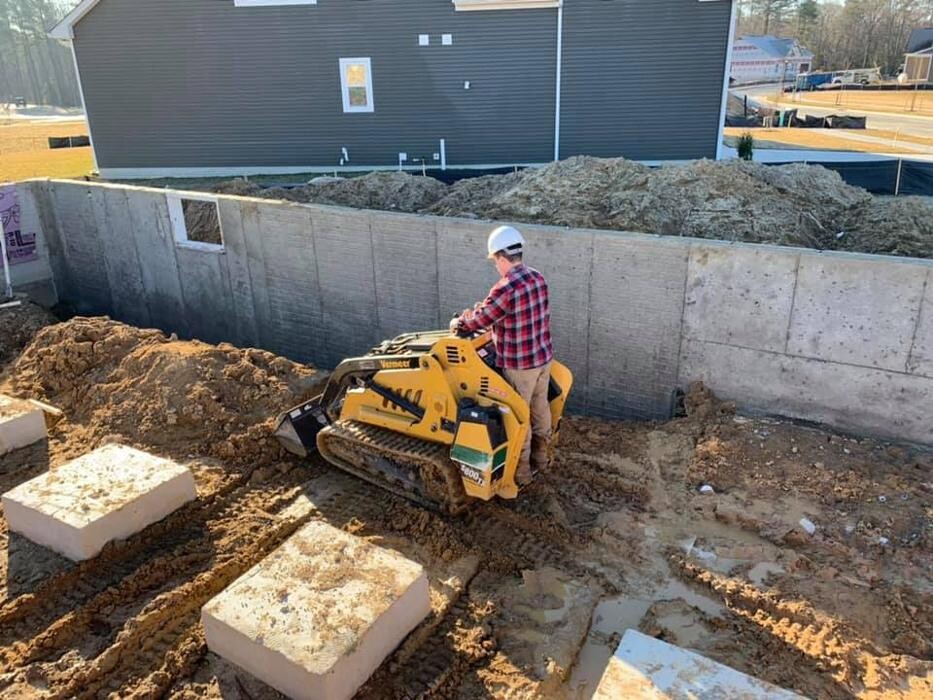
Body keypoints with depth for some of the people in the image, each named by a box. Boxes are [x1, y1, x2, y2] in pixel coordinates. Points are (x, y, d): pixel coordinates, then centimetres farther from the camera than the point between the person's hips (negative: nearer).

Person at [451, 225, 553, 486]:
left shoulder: (506, 289, -26)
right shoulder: (538, 278, 1)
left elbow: (479, 320, -16)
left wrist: (457, 323, 5)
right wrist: (479, 310, 15)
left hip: (519, 365, -8)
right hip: (543, 357, 8)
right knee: (540, 407, 23)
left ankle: (521, 472, 22)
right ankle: (540, 456, 42)